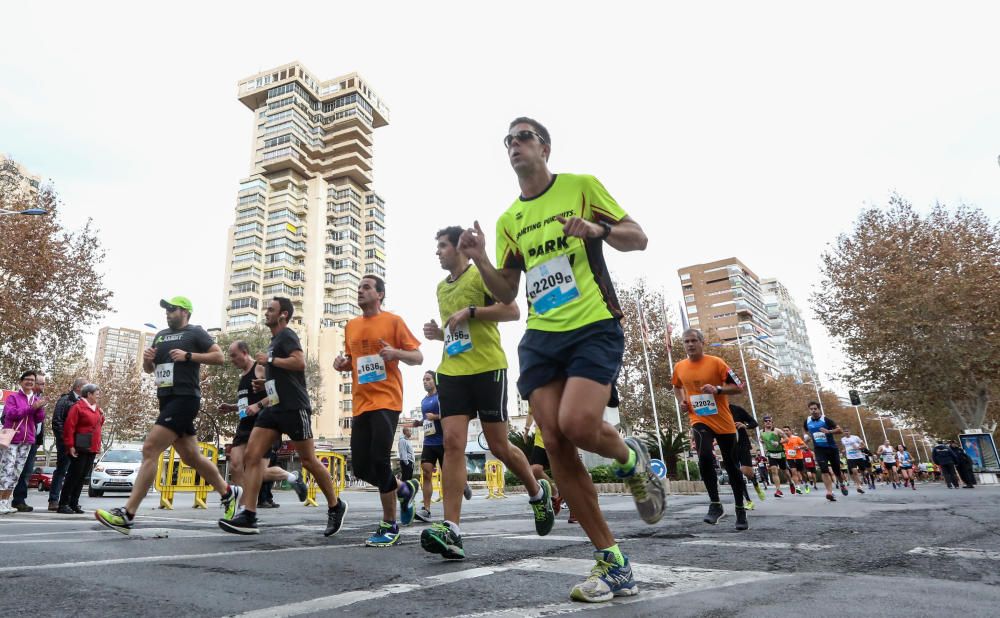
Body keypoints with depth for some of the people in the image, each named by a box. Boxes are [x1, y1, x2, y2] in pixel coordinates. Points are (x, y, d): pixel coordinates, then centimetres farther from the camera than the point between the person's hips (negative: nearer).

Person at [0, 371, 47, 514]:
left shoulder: (37, 399, 13)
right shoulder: (13, 397, 1)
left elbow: (40, 419, 7)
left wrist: (39, 407, -11)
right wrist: (32, 407, -20)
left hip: (27, 440, 5)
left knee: (17, 472, 6)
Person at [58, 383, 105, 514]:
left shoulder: (96, 409, 17)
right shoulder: (78, 407, -8)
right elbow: (69, 426, -13)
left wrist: (101, 416, 9)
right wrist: (70, 445, -17)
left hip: (92, 449, 8)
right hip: (80, 449, -8)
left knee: (83, 476, 10)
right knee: (74, 475, -4)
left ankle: (74, 503, 16)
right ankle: (63, 504, 4)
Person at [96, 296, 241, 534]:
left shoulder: (195, 332, -1)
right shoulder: (161, 335, 20)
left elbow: (220, 357, -8)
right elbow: (149, 369, 24)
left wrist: (188, 356, -16)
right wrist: (147, 359, 2)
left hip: (185, 398, -8)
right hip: (167, 400, 8)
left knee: (150, 450, -16)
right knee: (191, 457, 11)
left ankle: (127, 515, -13)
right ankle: (228, 492, 25)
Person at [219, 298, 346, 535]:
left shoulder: (286, 335, -6)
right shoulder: (275, 341, 22)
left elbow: (300, 363, -24)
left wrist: (269, 359, -14)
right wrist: (265, 382, 18)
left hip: (293, 408, -9)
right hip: (274, 408, 9)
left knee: (308, 460, -1)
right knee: (251, 455, -4)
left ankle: (336, 507, 14)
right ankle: (248, 516, -5)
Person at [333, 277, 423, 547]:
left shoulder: (393, 321, 0)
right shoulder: (351, 326, 16)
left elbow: (418, 357, -1)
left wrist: (396, 352, -20)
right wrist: (342, 363, 5)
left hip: (386, 401, -6)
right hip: (361, 404, 6)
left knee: (379, 460, -14)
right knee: (360, 466, 4)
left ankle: (389, 526, 4)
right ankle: (404, 489, 31)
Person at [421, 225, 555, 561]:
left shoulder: (481, 273, -3)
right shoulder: (442, 287, 20)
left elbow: (512, 311, -12)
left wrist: (470, 311, -18)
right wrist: (439, 333, 10)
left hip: (487, 370, -6)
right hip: (451, 372, 6)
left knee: (499, 447, 2)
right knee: (452, 443, -9)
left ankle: (538, 492, 31)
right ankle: (452, 530, -10)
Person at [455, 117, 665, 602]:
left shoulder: (581, 186, 6)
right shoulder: (508, 220, 17)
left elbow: (638, 238, 4)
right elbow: (506, 294, 16)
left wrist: (599, 228, -16)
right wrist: (480, 260, -2)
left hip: (594, 327, -4)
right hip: (540, 338, 5)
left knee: (577, 424, -25)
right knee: (555, 443, -4)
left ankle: (631, 459, 14)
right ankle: (613, 563, 11)